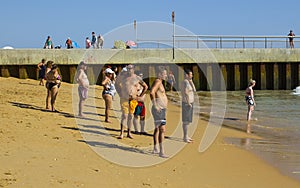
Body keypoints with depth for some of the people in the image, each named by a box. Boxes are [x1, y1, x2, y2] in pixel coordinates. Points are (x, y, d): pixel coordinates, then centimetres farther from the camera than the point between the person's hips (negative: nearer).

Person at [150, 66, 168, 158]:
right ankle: (161, 152, -22)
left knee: (157, 129, 18)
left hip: (162, 110, 11)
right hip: (159, 110, -11)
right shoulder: (157, 81, -15)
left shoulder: (160, 82, 17)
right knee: (162, 129, -17)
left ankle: (155, 149, 28)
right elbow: (152, 92, -32)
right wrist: (155, 105, -28)